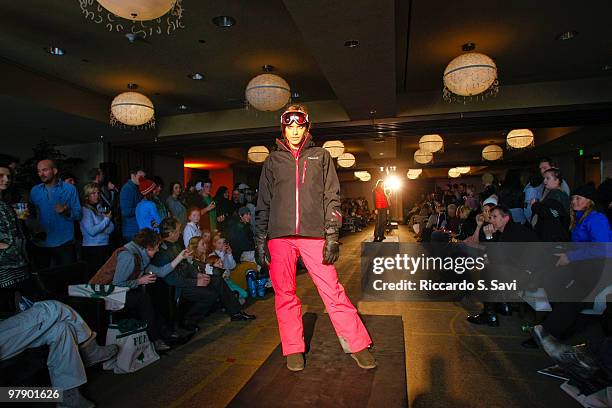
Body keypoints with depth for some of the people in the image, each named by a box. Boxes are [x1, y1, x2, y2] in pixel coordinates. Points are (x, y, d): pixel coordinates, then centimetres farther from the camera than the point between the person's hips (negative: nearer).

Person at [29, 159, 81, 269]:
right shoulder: (34, 190, 8)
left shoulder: (70, 189, -3)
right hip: (40, 243, 3)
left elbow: (78, 214, -3)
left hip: (63, 243, -3)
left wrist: (67, 212, -22)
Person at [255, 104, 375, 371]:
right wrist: (260, 240, 6)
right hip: (279, 236, 2)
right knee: (285, 294, 6)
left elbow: (332, 197, 6)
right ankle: (293, 349, 21)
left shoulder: (321, 156, 12)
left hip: (313, 235, -1)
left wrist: (332, 236, -3)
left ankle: (357, 344, 11)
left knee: (333, 291, -3)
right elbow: (263, 203, 13)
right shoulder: (273, 160, 15)